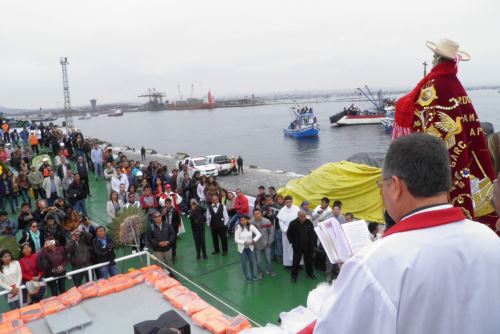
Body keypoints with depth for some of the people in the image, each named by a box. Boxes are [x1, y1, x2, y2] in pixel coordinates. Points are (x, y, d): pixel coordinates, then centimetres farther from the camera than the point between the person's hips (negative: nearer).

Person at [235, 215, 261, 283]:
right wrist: (244, 242, -27)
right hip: (242, 248, -2)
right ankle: (247, 277, 25)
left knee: (251, 261, 13)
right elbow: (236, 240, -15)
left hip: (250, 247, 2)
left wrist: (254, 240, -24)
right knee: (244, 263, 7)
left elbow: (259, 234, -11)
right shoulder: (238, 228, -18)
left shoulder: (251, 226, -14)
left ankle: (252, 275, 36)